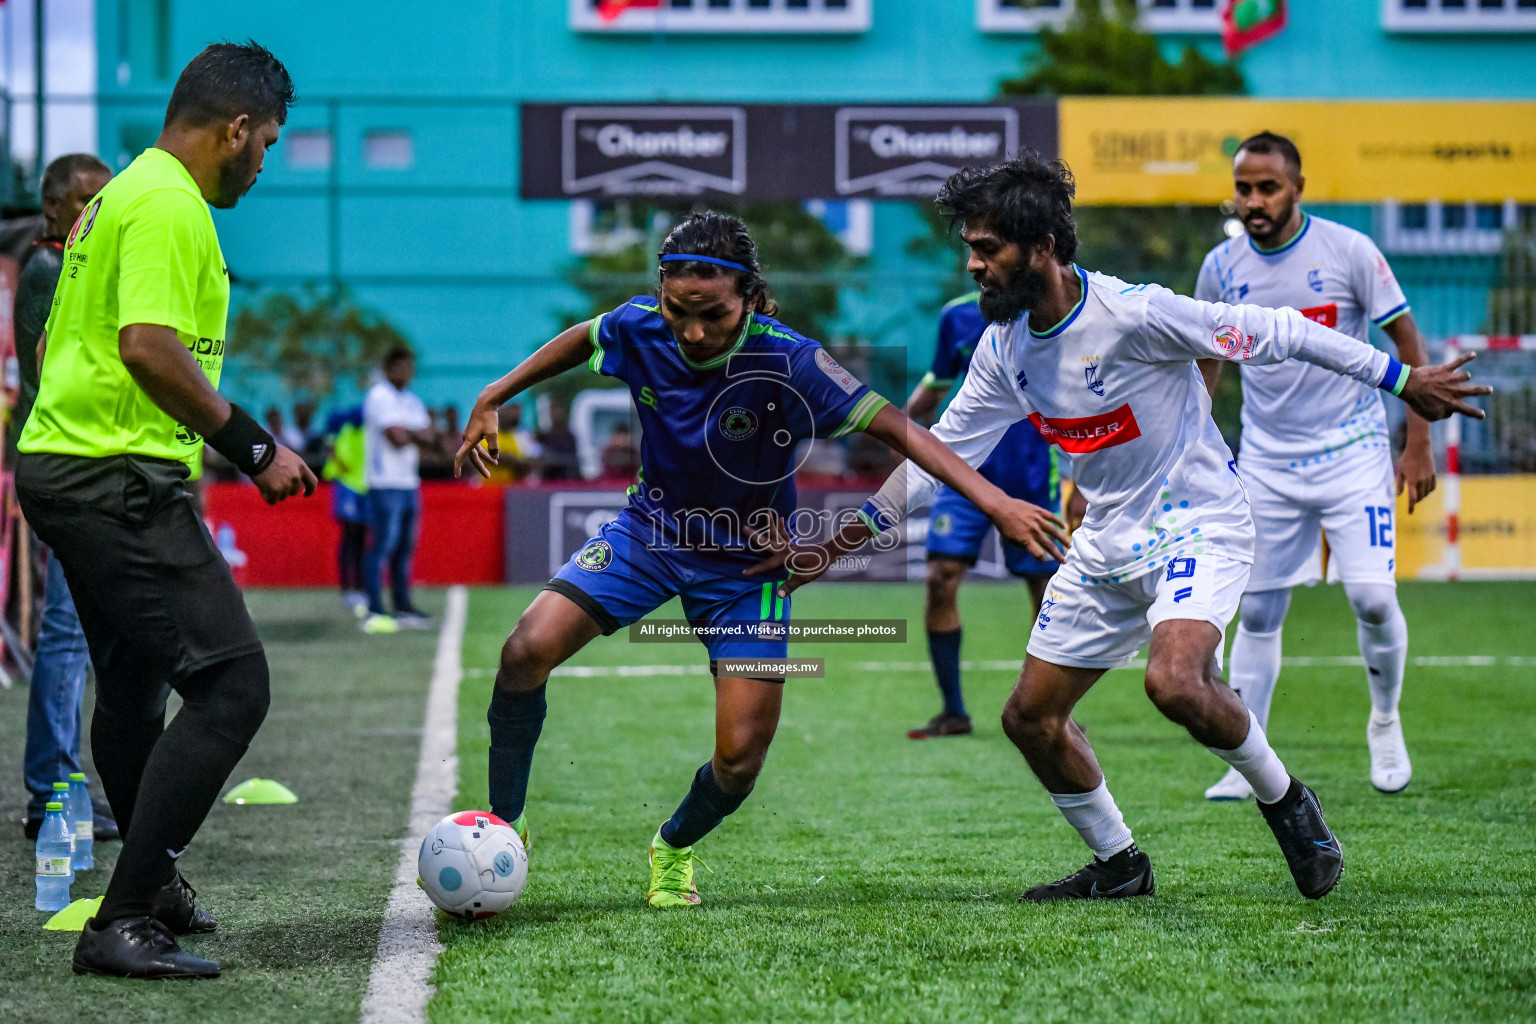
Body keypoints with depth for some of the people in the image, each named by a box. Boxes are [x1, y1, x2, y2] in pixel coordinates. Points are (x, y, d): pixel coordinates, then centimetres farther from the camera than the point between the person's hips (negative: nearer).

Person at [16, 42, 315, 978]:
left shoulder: (121, 197, 19)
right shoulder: (169, 205, -13)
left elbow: (54, 343, 27)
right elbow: (148, 345, -25)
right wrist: (254, 448, -19)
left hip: (66, 468, 11)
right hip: (120, 479, -11)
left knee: (133, 683, 24)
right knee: (232, 682, -14)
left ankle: (154, 887, 41)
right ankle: (125, 924, -16)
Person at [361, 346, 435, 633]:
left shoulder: (412, 401, 20)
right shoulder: (380, 397, -9)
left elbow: (429, 437, 11)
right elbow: (396, 437, -18)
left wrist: (407, 432, -9)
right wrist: (417, 435, 2)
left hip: (409, 482, 9)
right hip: (386, 483, -9)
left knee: (405, 547, 11)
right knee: (382, 546, -11)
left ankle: (403, 607, 16)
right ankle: (374, 612, -13)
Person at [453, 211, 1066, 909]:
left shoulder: (787, 362, -28)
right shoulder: (639, 328, -18)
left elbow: (895, 427, -26)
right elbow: (581, 340, 6)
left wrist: (994, 501, -34)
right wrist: (492, 401, 10)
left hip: (745, 561, -2)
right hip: (650, 530, 2)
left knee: (740, 757, -7)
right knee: (526, 652, -20)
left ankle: (675, 848, 27)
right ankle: (503, 827, 0)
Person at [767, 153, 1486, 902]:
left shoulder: (1134, 314, -22)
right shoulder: (1004, 347, 0)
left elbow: (1274, 333, -16)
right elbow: (940, 452, 9)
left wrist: (1403, 381, -12)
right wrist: (834, 548, 7)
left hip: (1199, 526, -8)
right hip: (1108, 545, 8)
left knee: (1175, 682, -32)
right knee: (1031, 717, 6)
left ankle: (1286, 803, -5)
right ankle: (1117, 864, 26)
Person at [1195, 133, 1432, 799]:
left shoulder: (1348, 251, -9)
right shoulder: (1221, 268, 0)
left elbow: (1407, 342, -2)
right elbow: (1205, 362, 15)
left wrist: (1418, 444, -5)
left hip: (1353, 451, -3)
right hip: (1266, 462, 3)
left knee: (1372, 597, -13)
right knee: (1257, 612, 2)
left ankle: (1385, 721, 13)